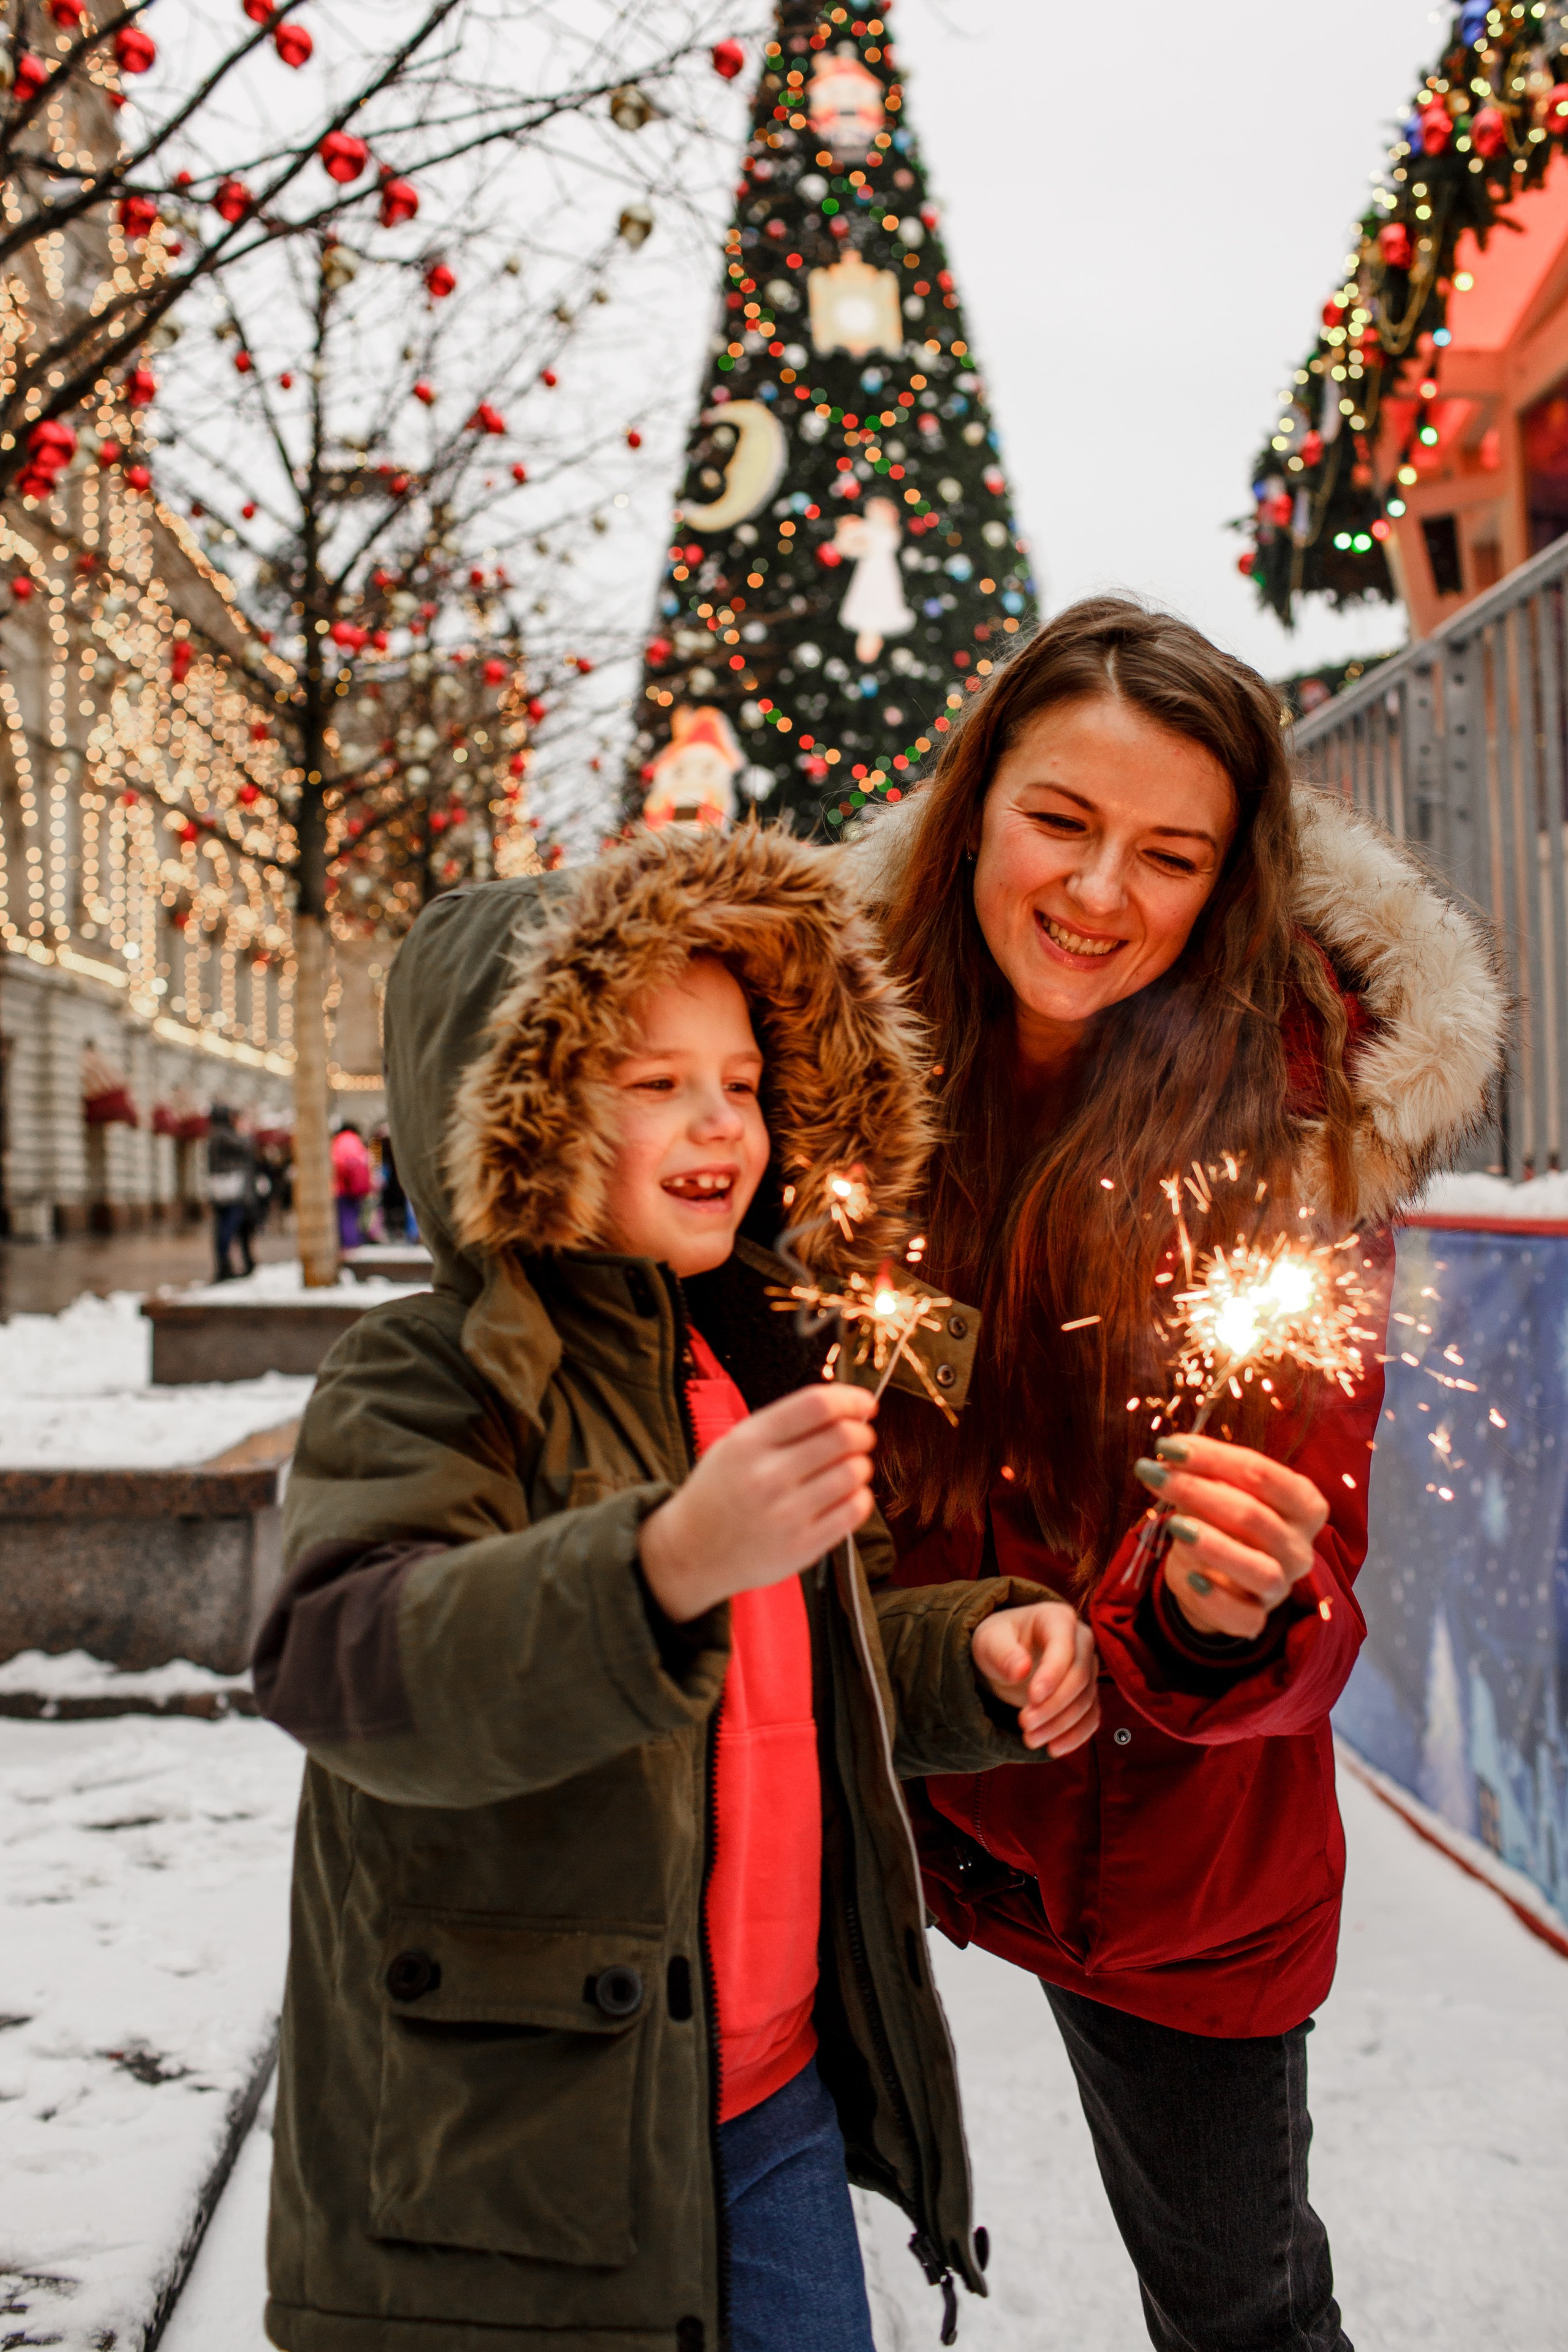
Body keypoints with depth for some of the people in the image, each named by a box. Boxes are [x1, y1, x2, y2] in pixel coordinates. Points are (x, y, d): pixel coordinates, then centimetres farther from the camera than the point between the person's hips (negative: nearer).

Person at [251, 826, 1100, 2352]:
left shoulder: (760, 1356, 8)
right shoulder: (425, 1385, -16)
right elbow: (348, 1666, -34)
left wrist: (975, 1655, -1)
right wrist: (669, 1560, -49)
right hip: (505, 2161, -6)